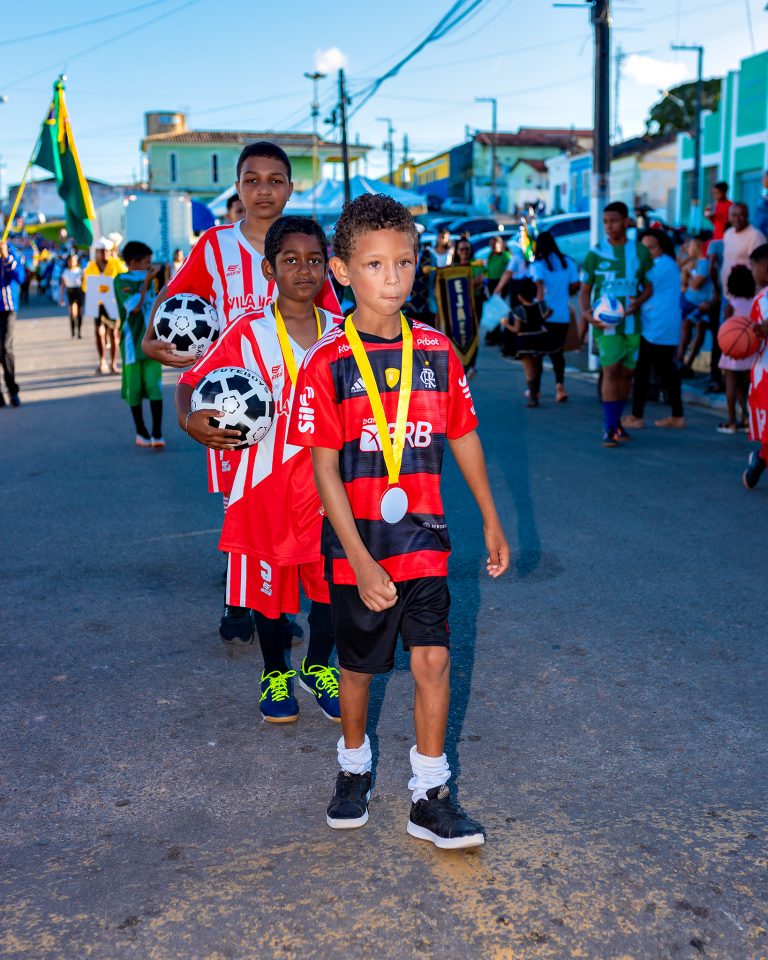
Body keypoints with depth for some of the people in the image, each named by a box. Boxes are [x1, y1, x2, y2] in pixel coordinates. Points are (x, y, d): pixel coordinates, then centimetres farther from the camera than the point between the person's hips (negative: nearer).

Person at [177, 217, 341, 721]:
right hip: (265, 478, -2)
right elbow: (193, 381, -5)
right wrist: (190, 420, -25)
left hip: (325, 479, 2)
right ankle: (275, 672, 34)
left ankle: (318, 666, 32)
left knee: (333, 579, 6)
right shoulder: (247, 332, -8)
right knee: (267, 580, 11)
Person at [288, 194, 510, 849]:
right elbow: (325, 471, -12)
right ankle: (354, 767, 39)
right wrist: (361, 562, -18)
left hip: (423, 537, 2)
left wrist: (491, 521, 15)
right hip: (355, 545, -2)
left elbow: (464, 437, 10)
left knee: (433, 659, -2)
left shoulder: (436, 351, 0)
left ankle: (430, 798, 14)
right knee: (358, 663, 14)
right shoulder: (327, 364, -10)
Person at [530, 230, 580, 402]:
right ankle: (560, 384, -12)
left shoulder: (537, 265, -7)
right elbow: (575, 286, 4)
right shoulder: (568, 262, 4)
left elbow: (539, 286, -21)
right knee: (557, 351, 11)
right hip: (563, 315, 3)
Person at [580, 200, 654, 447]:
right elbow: (585, 288, 5)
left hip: (632, 321, 3)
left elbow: (649, 286, 10)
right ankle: (609, 428, -9)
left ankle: (615, 421, 25)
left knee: (627, 372, 9)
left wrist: (638, 301, -12)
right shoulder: (596, 253, 2)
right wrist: (586, 311, -14)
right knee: (611, 370, -12)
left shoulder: (640, 251, 6)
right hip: (605, 321, -3)